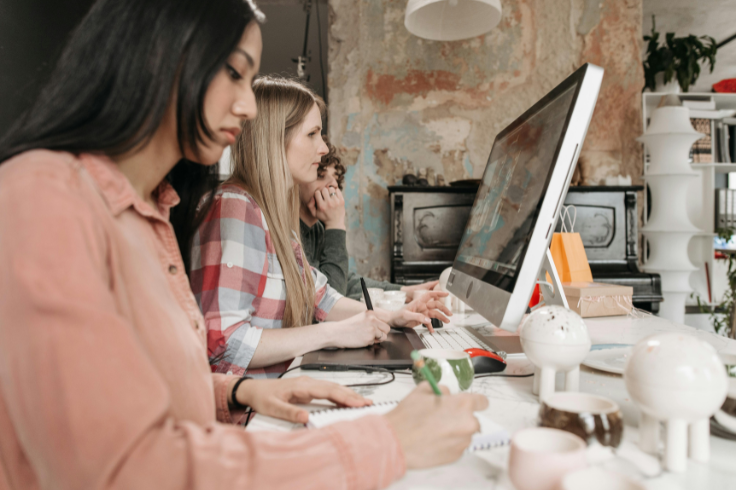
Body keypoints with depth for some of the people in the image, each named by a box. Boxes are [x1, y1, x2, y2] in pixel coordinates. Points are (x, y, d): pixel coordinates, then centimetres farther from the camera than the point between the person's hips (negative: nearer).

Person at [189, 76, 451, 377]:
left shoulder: (274, 214, 10)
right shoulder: (235, 209, -19)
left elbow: (318, 297, 20)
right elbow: (223, 340, -27)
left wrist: (392, 316, 7)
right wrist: (335, 333, -21)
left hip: (283, 388, 8)